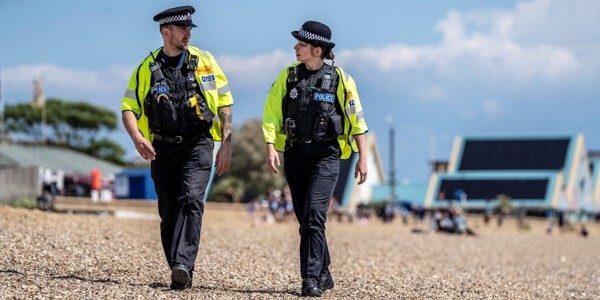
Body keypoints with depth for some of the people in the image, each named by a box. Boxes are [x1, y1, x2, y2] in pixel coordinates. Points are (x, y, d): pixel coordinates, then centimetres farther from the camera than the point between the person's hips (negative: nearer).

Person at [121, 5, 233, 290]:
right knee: (169, 213, 5)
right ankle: (181, 274, 17)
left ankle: (182, 265, -31)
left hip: (198, 144, -2)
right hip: (163, 147, 2)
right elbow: (129, 109, 3)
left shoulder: (205, 62, 3)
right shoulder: (147, 68, 3)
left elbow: (224, 104, 7)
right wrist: (137, 137, -17)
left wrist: (226, 145, 0)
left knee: (191, 200, -22)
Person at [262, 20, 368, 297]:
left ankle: (311, 279, -17)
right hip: (295, 154, 4)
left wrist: (362, 158, -1)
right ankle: (323, 275, 24)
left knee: (314, 215, -18)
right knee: (305, 219, 9)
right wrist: (270, 147, -10)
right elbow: (271, 114, 4)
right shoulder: (288, 76, 5)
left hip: (325, 156, -4)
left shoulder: (340, 79, -3)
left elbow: (356, 120, 2)